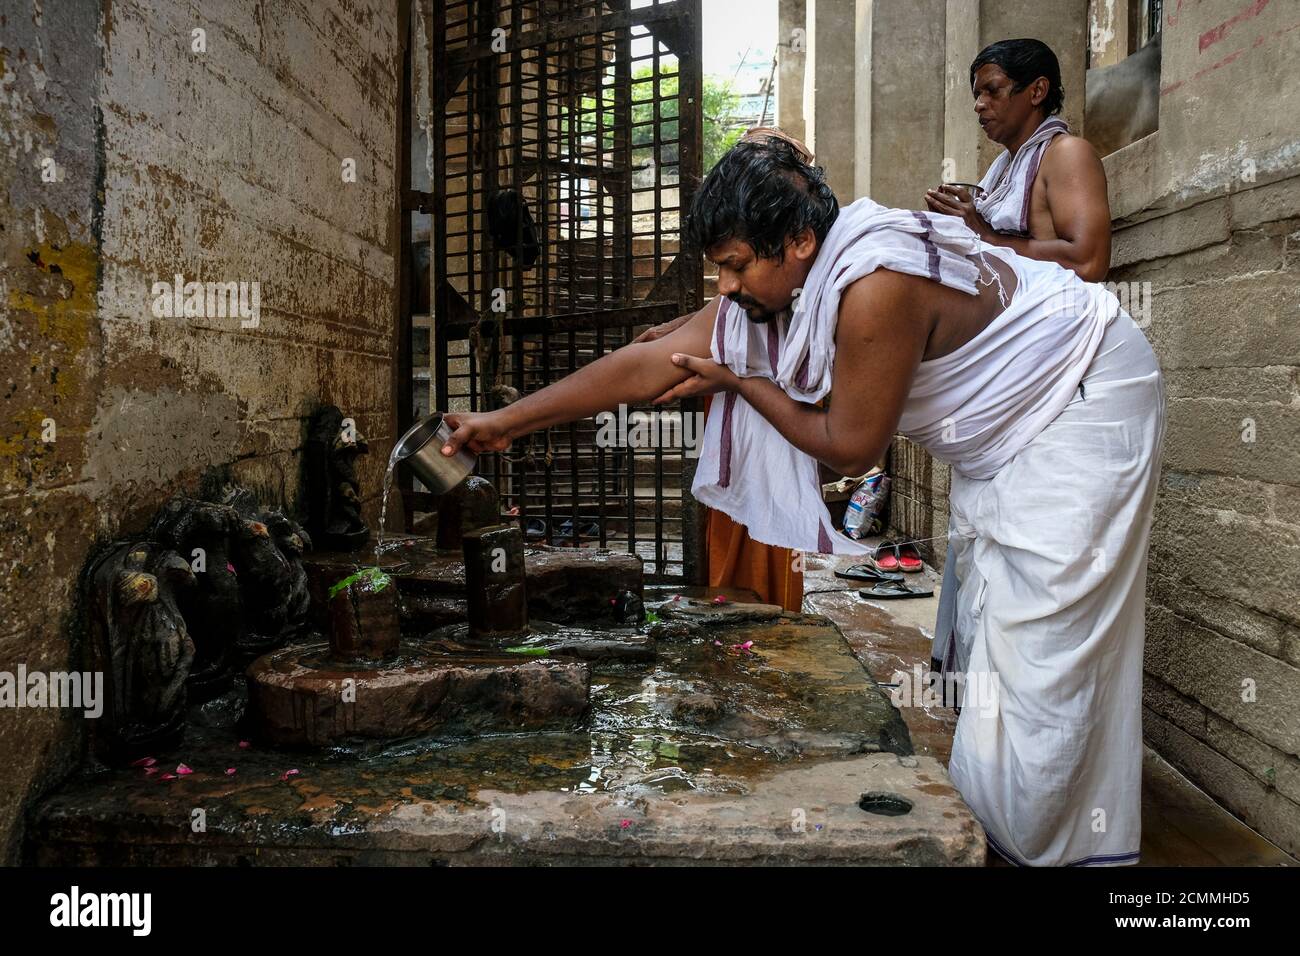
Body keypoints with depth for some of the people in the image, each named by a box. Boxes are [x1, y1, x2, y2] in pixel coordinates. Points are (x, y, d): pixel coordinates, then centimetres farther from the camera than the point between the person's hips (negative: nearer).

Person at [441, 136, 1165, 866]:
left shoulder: (876, 287, -35)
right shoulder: (777, 284, -8)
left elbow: (850, 448, -25)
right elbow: (651, 361, -9)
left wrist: (739, 382, -15)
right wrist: (506, 422, -8)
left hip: (1086, 400, -8)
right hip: (1010, 428, 9)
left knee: (1045, 637, -5)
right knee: (988, 611, 13)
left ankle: (1041, 839, 11)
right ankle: (982, 809, 26)